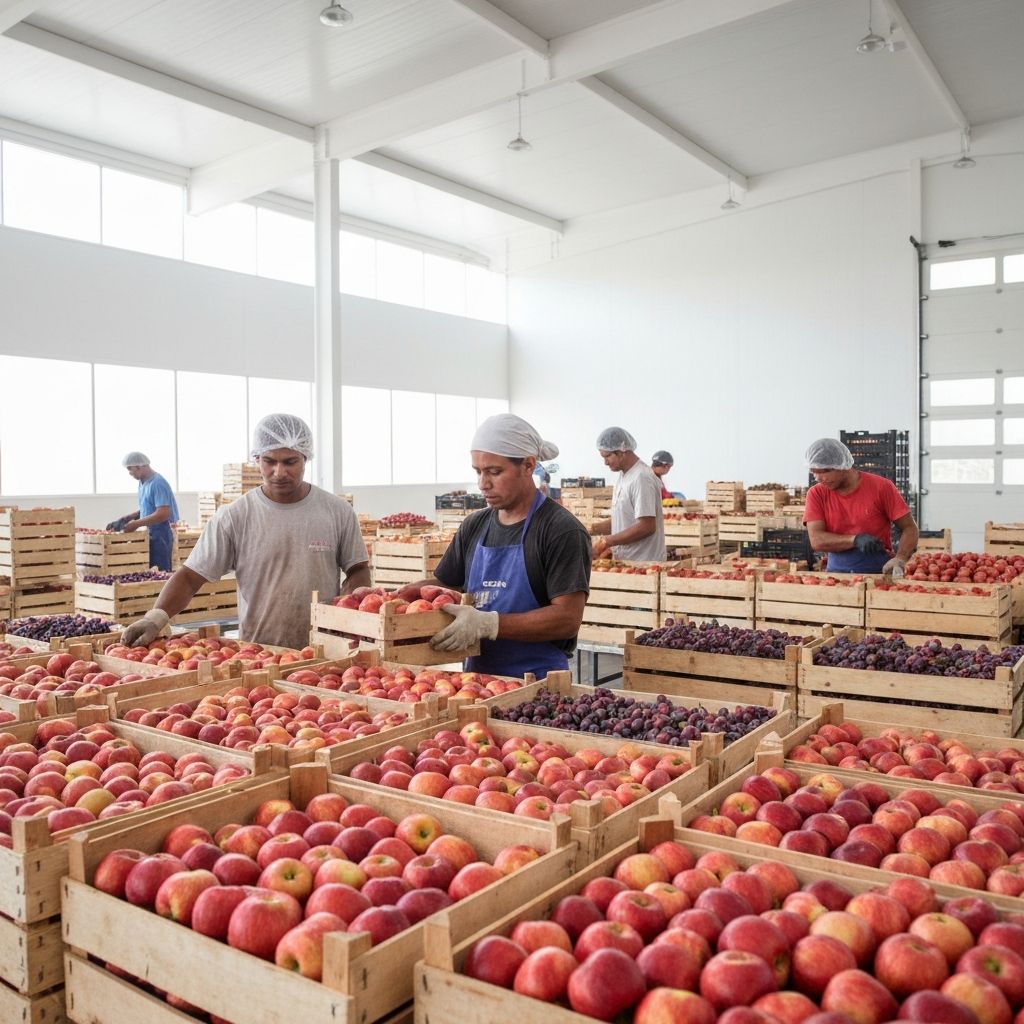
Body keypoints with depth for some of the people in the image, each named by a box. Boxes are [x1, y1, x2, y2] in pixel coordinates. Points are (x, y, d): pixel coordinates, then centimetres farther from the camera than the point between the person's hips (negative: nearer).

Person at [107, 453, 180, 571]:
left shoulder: (157, 483, -16)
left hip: (160, 535, -9)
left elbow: (163, 514, -23)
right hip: (150, 535, 9)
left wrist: (136, 524, -19)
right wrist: (125, 519, 8)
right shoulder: (143, 483, 12)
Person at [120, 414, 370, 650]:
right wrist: (156, 616, -17)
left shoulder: (338, 512, 3)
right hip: (256, 653, 0)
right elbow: (190, 577, -1)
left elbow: (358, 570, 11)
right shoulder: (234, 517, -1)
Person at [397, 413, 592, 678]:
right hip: (477, 673, 5)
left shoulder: (562, 531, -8)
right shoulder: (474, 526, 12)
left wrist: (487, 624, -21)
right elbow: (443, 584, 21)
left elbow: (567, 618, -15)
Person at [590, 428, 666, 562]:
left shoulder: (641, 478, -16)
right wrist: (592, 529, 5)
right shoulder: (624, 476, 14)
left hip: (643, 563, -8)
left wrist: (606, 541, -17)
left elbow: (647, 527, -21)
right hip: (623, 561, 8)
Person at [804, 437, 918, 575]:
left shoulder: (881, 487, 0)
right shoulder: (816, 494, 3)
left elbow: (909, 528, 2)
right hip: (837, 572, 1)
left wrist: (900, 559, -15)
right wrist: (855, 540, -19)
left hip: (878, 572, -1)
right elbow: (816, 540, -6)